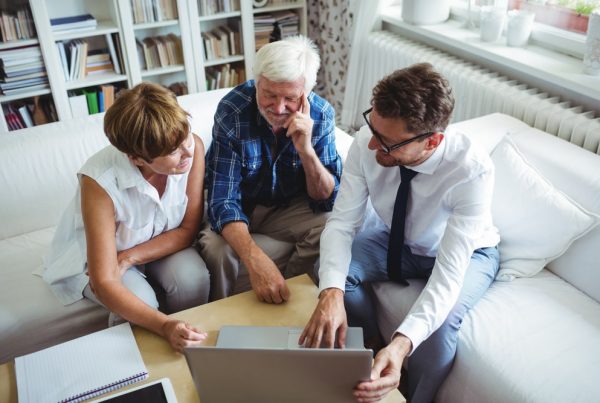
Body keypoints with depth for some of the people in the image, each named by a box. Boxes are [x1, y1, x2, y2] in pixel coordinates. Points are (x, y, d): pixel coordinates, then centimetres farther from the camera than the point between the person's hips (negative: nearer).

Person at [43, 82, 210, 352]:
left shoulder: (193, 147, -26)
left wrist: (129, 258, -26)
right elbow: (104, 283, -34)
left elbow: (189, 229, -15)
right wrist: (164, 325, -48)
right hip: (96, 256, -2)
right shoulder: (100, 180, -35)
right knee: (141, 299, -29)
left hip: (162, 245, 3)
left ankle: (188, 349, 0)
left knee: (194, 278, -27)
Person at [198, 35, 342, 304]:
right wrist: (254, 259, -46)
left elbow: (327, 199, -15)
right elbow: (223, 200, -28)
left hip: (289, 207, 2)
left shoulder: (321, 115, -17)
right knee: (216, 249, -32)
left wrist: (306, 150, -34)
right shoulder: (232, 111, -25)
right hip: (237, 210, -2)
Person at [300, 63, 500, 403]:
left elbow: (449, 272, -39)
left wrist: (402, 344, -54)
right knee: (332, 269, -21)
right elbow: (342, 222, -24)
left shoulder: (473, 170, -37)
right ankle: (373, 346, 8)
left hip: (466, 253, -3)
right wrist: (332, 293, -43)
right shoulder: (367, 144, -29)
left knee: (439, 322, -31)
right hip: (398, 239, 3)